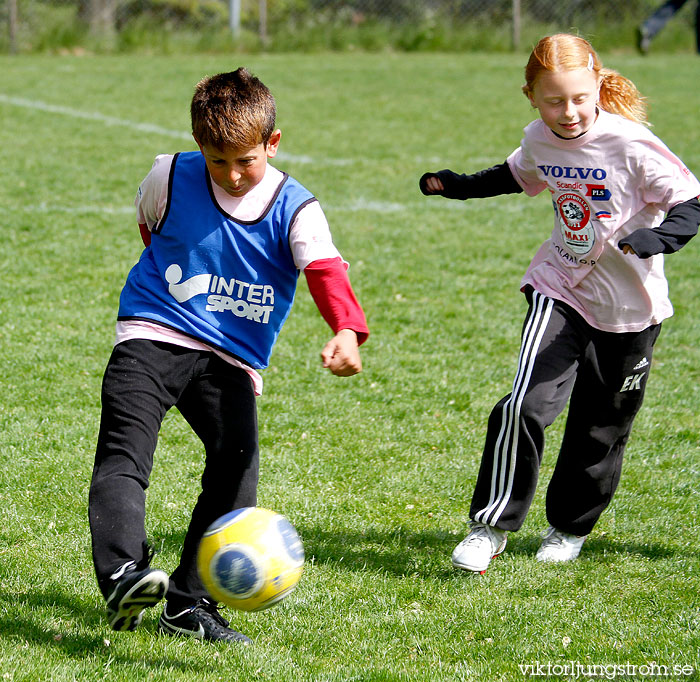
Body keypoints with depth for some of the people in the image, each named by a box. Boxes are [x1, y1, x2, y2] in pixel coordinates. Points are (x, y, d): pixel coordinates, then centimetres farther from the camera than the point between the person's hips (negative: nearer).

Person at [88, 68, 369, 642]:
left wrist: (347, 331, -42)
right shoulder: (171, 179, -2)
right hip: (151, 339, -1)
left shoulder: (295, 209, -7)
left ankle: (188, 605, 0)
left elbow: (326, 272, -24)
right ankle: (123, 577, -38)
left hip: (230, 360, 1)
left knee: (237, 470, -11)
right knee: (124, 456, -21)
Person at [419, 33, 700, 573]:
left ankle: (571, 527, 34)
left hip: (628, 306, -2)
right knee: (526, 407, -18)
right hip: (560, 291, 2)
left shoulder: (631, 144, -20)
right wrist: (462, 186, 12)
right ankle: (491, 527, -8)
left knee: (601, 427, 11)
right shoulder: (539, 141, -3)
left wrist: (656, 237, -37)